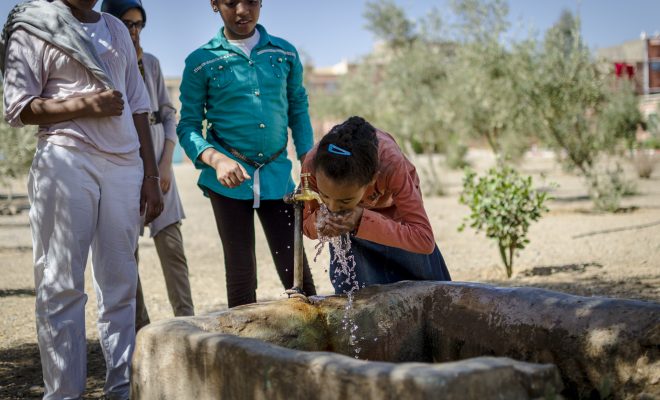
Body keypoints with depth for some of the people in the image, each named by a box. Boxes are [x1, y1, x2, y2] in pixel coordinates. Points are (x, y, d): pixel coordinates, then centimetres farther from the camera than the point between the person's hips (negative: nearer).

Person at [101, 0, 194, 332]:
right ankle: (140, 328, 7)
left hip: (156, 163, 3)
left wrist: (166, 163, 1)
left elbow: (168, 115, 10)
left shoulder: (151, 63, 11)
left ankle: (186, 320, -2)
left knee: (172, 245, -3)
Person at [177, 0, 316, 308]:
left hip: (277, 175, 2)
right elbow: (188, 126, -1)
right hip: (229, 178, -2)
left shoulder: (285, 53, 7)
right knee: (241, 270, 3)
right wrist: (216, 159, -20)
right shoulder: (201, 62, 0)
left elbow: (298, 111, 13)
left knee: (294, 266, 0)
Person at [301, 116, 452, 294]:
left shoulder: (390, 164, -44)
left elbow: (424, 239, -41)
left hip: (394, 212, -1)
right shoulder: (313, 163, -38)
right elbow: (306, 223, -19)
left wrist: (363, 221, -51)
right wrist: (320, 221, -43)